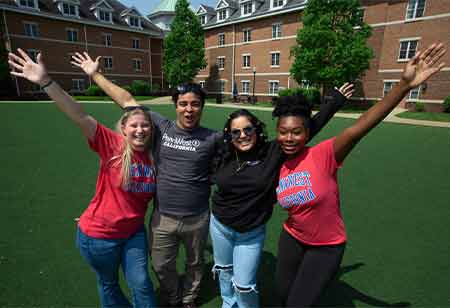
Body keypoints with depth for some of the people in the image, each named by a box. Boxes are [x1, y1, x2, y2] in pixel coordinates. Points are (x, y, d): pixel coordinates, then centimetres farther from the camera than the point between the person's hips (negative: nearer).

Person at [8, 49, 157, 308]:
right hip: (100, 234, -2)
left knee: (141, 283, 12)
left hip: (134, 232, 2)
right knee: (109, 284, 21)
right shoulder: (112, 145, -19)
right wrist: (46, 82, -38)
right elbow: (80, 117, -31)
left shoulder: (154, 156, -8)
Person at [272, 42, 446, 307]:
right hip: (292, 238, 5)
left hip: (327, 246, -5)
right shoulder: (277, 166, -9)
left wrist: (405, 85, -48)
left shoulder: (322, 155, -25)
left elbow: (358, 129, -40)